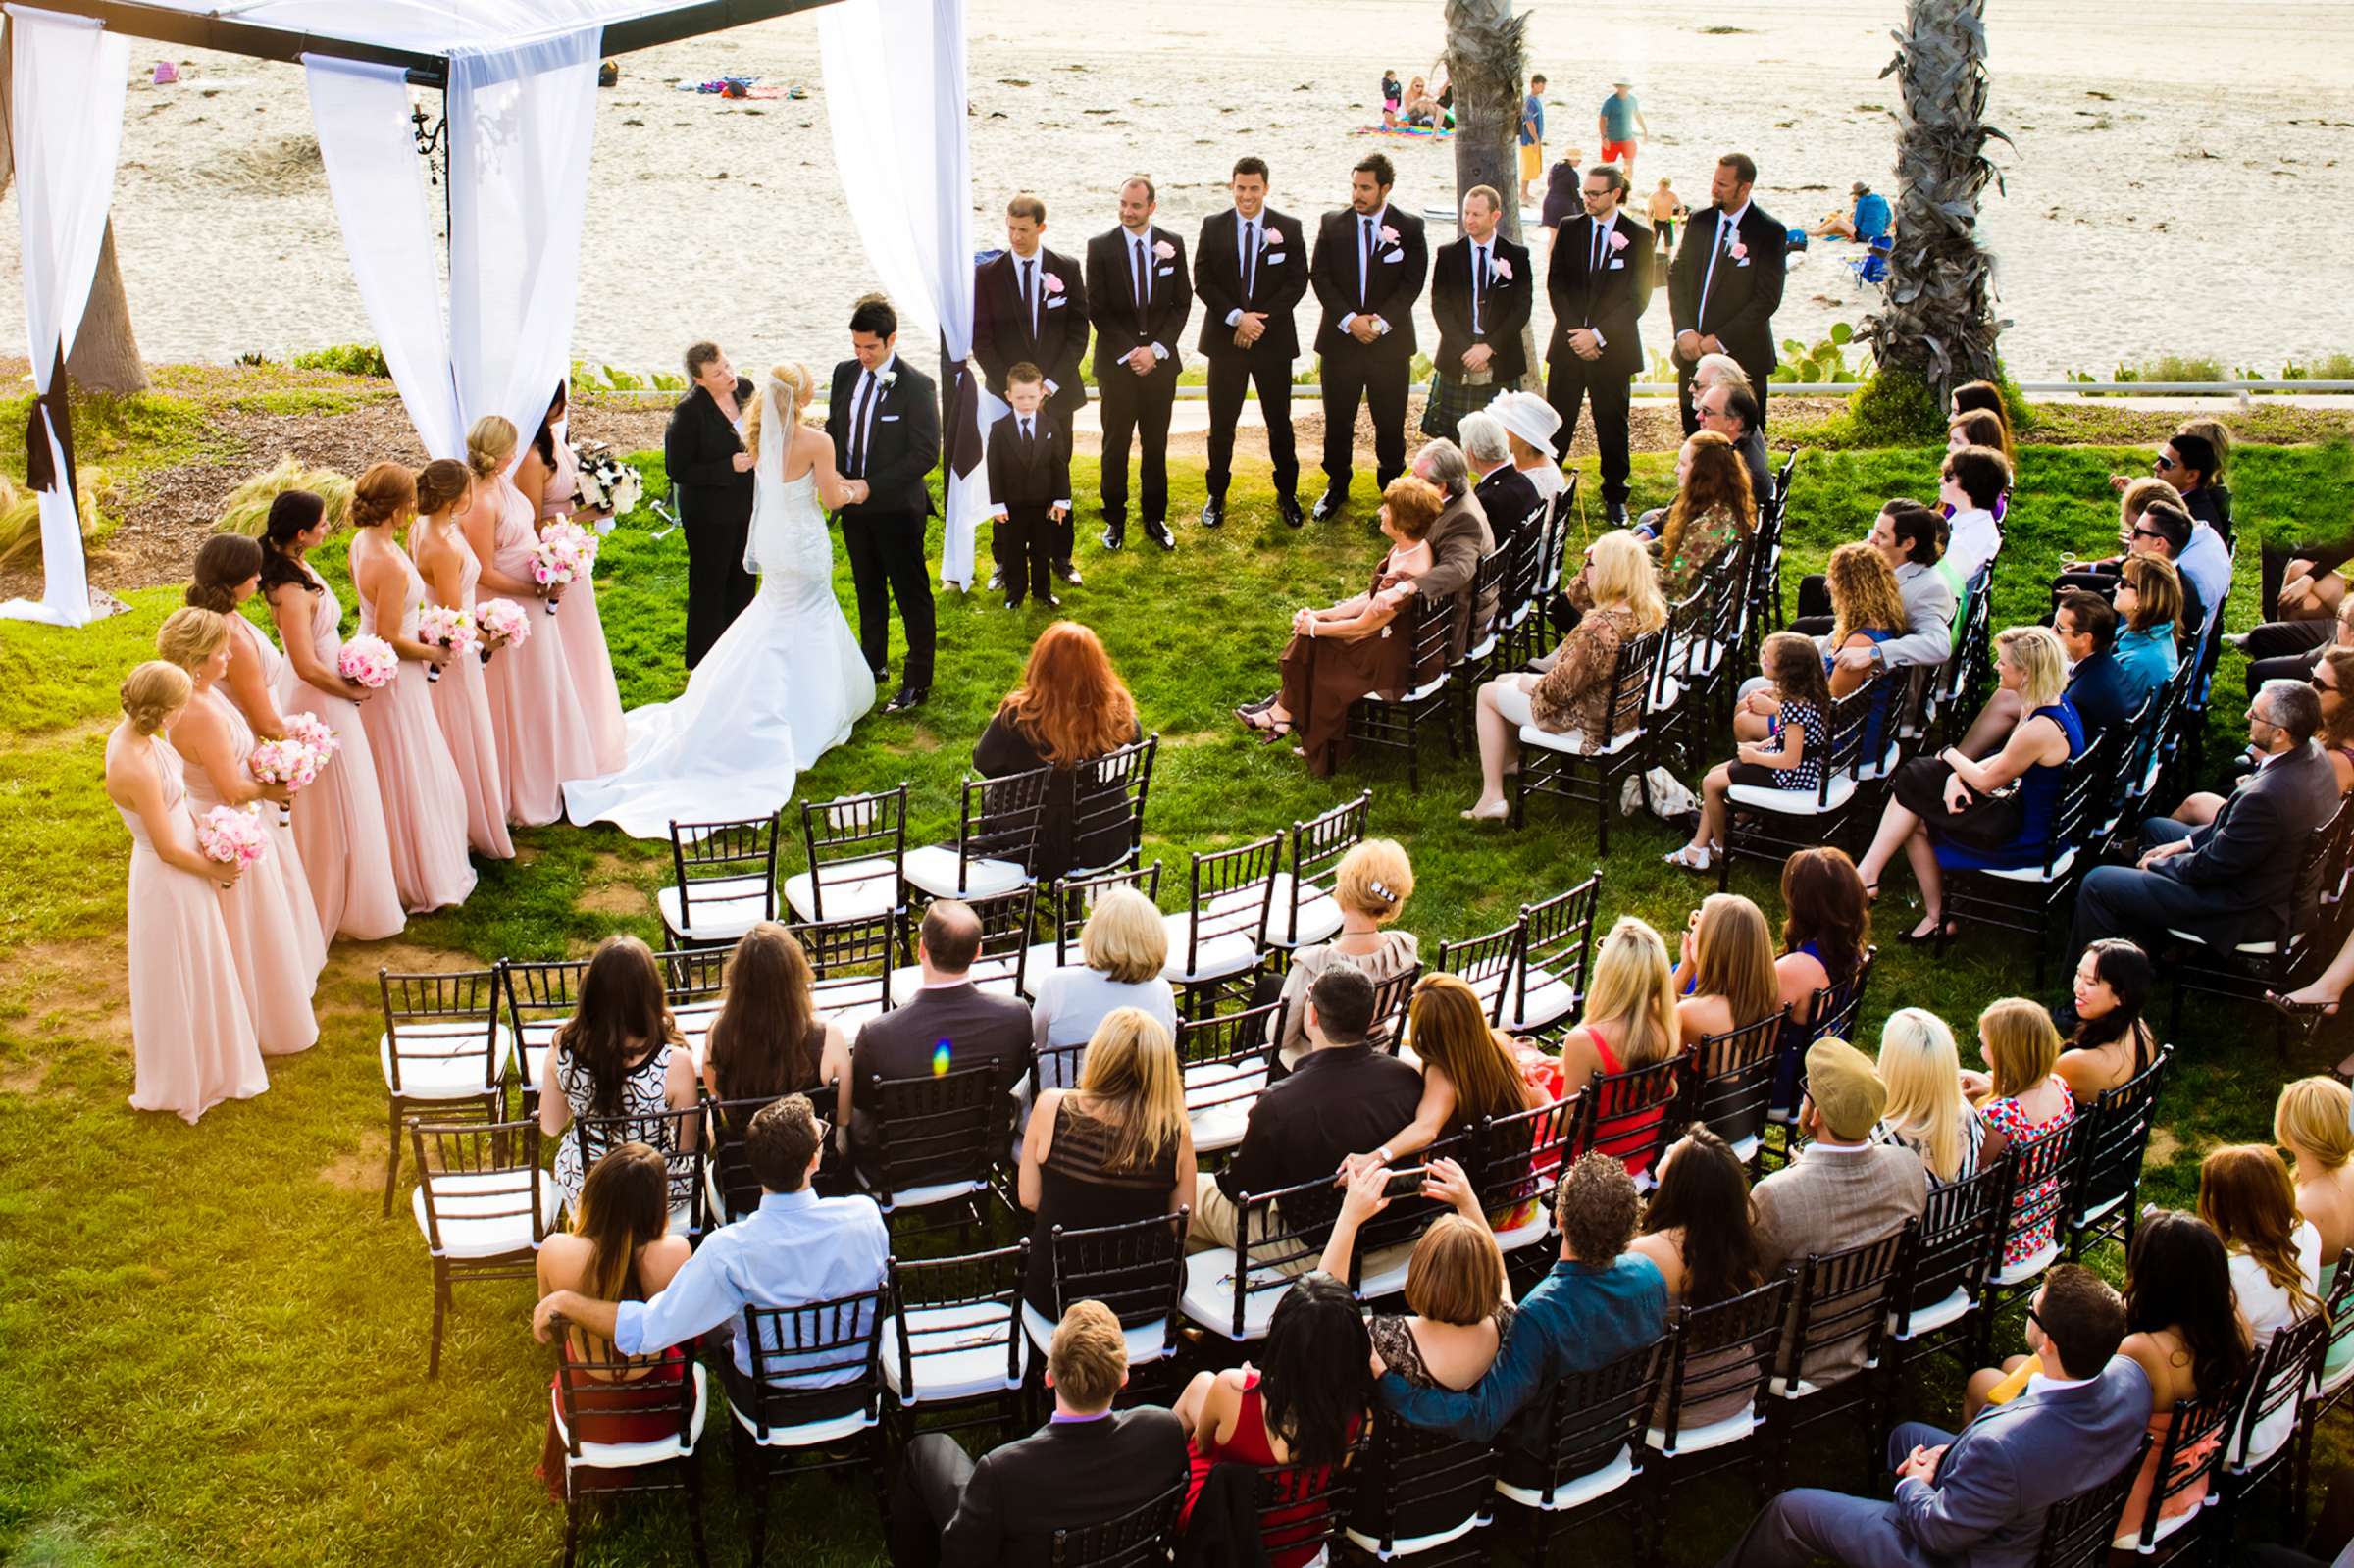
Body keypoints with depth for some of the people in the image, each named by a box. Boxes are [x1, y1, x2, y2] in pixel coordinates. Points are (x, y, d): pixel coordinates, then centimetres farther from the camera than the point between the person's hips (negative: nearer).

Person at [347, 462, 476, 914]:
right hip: (394, 676, -9)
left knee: (387, 776, 23)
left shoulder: (363, 542, -3)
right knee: (408, 778, 6)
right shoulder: (391, 565, -32)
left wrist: (419, 632, 12)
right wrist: (431, 653, -9)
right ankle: (423, 880, 20)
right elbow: (390, 639, -25)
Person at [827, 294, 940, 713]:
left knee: (912, 595, 4)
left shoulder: (916, 386, -18)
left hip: (897, 509, -6)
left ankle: (917, 681, 15)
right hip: (854, 506, 6)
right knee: (867, 589, 21)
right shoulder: (845, 374, 1)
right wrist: (833, 475, -6)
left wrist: (871, 486, -22)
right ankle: (874, 664, 38)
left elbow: (926, 454, -18)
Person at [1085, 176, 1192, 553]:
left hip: (1160, 362, 2)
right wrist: (1128, 352, -12)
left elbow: (1182, 302, 2)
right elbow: (1097, 309, -5)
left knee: (1156, 444, 9)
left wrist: (1156, 349, -9)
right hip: (1116, 363, -1)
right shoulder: (1100, 246, -5)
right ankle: (1114, 521, 16)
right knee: (1115, 445, 5)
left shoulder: (1171, 244, 1)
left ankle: (1155, 518, 20)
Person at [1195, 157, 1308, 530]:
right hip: (1225, 340, 0)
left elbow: (1297, 282, -5)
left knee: (1279, 422, 8)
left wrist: (1260, 320, -15)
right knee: (1222, 424, 6)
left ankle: (1287, 495, 22)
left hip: (1274, 341, 0)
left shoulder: (1288, 228, -1)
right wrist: (1237, 317, -16)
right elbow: (1203, 281, -3)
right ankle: (1216, 495, 20)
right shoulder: (1213, 226, 1)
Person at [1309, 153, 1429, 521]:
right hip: (1340, 339, 1)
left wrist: (1382, 321, -18)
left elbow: (1412, 283, -6)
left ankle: (1392, 486, 25)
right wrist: (1349, 319, -15)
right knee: (1337, 420, 8)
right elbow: (1320, 277, -3)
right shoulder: (1332, 224, 1)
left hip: (1391, 341, -1)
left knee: (1390, 422, 8)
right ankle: (1336, 487, 23)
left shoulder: (1409, 227, -2)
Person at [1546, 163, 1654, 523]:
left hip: (1613, 346, -2)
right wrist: (1574, 333, -8)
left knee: (1612, 425, 5)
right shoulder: (1570, 229, 5)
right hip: (1568, 343, 2)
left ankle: (1615, 497, 16)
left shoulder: (1638, 237, -3)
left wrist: (1598, 335, -14)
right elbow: (1555, 283, 4)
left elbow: (1638, 297, -7)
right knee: (1556, 423, 4)